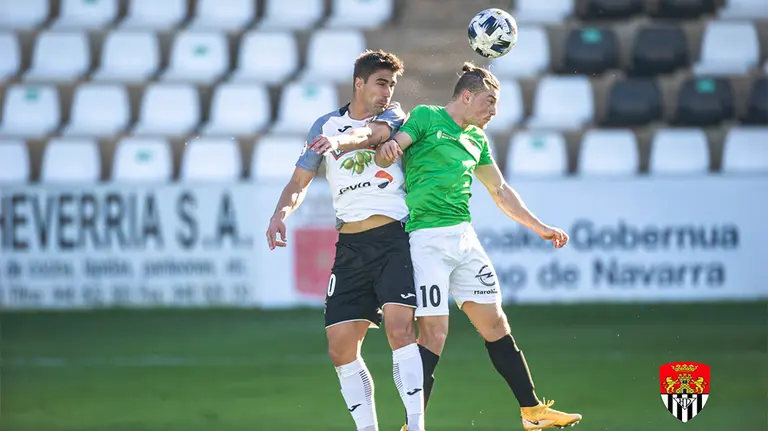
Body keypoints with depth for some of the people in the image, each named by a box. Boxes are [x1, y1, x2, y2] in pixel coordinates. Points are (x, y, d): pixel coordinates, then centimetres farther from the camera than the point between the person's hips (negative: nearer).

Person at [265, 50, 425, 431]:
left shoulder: (393, 116, 4)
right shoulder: (326, 124, 13)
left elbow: (370, 133, -19)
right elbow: (300, 181, 16)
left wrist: (339, 141, -41)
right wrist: (281, 213, -5)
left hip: (394, 238, -4)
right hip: (350, 245, 4)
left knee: (400, 328, -21)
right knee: (340, 347, -2)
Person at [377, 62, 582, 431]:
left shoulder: (476, 138, 19)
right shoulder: (425, 117, -1)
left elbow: (500, 191, 29)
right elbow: (385, 153, -12)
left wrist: (539, 228, 32)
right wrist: (387, 149, -36)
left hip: (464, 236, 7)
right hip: (426, 239, -7)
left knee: (495, 323, 8)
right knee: (434, 333, -12)